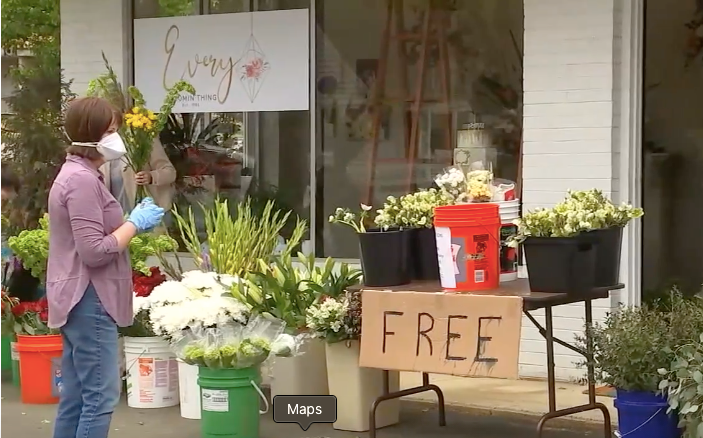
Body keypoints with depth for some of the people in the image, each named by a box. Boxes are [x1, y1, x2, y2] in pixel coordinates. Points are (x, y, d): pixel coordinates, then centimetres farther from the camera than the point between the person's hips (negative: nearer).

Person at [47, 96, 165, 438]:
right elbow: (95, 251, -21)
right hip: (89, 300, -11)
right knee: (101, 396, -8)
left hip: (80, 300, 11)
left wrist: (132, 221, 9)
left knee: (76, 397, 12)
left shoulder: (78, 175, 16)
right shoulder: (82, 181, -17)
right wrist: (134, 223, -11)